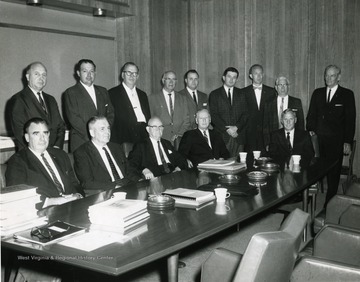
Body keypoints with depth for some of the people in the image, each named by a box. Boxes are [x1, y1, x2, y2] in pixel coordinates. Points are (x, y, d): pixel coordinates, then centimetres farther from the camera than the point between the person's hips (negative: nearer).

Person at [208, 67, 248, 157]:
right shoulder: (214, 94, 6)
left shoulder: (241, 94, 14)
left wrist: (236, 127, -10)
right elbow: (213, 116, -1)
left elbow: (245, 114, 7)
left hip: (238, 136, 2)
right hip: (221, 136, -2)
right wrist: (227, 129, -11)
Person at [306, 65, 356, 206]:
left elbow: (350, 119, -1)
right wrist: (310, 130, -2)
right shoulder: (317, 93, 12)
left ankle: (329, 203, 13)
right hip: (318, 138, 2)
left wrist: (348, 141, -6)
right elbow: (311, 114, 15)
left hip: (336, 141, -2)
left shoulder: (347, 94, 3)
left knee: (333, 172, 3)